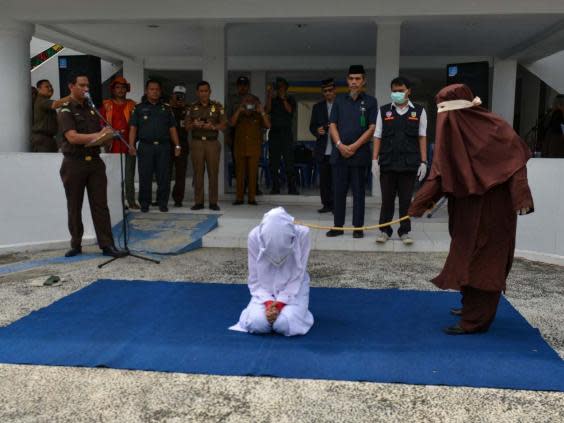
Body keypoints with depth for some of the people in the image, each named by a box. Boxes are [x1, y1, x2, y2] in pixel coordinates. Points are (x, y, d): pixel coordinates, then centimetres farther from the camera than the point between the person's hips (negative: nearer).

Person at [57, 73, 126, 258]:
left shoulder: (91, 109, 15)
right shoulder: (66, 111, -4)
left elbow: (100, 133, 22)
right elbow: (72, 137, -17)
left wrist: (107, 135, -1)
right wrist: (97, 135, -25)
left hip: (94, 161, 4)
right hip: (74, 163, -4)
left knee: (100, 205, -1)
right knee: (74, 207, 6)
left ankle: (107, 245, -2)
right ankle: (76, 245, 17)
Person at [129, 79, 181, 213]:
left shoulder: (166, 108, 16)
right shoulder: (139, 108, 10)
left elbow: (172, 128, 14)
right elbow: (133, 128, 5)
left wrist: (177, 145, 5)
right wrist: (131, 145, -7)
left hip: (163, 147, 1)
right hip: (145, 146, -1)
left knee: (164, 177, 1)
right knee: (145, 177, 1)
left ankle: (162, 203, 11)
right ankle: (144, 203, 11)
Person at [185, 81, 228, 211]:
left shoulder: (217, 106, 7)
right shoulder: (192, 107, 11)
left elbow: (223, 126, 2)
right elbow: (187, 126, 9)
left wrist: (213, 126, -17)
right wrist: (194, 125, -13)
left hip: (212, 142, -1)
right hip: (197, 143, 1)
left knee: (213, 172, -3)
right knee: (198, 172, 0)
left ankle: (213, 202, 3)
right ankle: (198, 201, 5)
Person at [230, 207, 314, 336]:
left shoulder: (302, 234, -23)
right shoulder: (255, 236, -19)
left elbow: (297, 277, -15)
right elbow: (255, 279, -10)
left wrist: (280, 303, -25)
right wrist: (268, 303, -25)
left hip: (294, 289, -1)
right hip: (265, 289, 1)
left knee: (284, 325, -26)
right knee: (257, 323, -24)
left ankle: (291, 310, 9)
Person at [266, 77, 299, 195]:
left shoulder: (290, 100, 12)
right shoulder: (273, 100, 16)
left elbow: (290, 110, -5)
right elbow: (268, 110, -2)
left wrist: (283, 98, -4)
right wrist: (269, 95, -6)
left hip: (286, 133, -2)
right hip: (274, 132, 2)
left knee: (289, 161, -10)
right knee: (274, 163, -1)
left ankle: (292, 188, -11)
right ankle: (275, 187, 2)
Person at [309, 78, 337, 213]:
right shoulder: (317, 107, 14)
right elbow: (312, 126, 14)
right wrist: (317, 131, -8)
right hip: (323, 150, 3)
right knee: (324, 179, 6)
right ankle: (326, 204, 14)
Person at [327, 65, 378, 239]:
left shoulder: (370, 101, 4)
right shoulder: (339, 101, 12)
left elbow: (372, 128, -3)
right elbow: (332, 125, 7)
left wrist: (354, 146, -11)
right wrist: (340, 145, -9)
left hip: (359, 154, -2)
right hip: (339, 152, 3)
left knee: (358, 191, 2)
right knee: (338, 191, 5)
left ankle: (358, 227, 9)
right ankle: (338, 225, 12)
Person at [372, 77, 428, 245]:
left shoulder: (419, 111, 6)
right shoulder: (384, 111, 7)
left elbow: (422, 138, 5)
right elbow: (378, 137, 6)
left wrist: (423, 162, -1)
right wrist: (374, 160, -1)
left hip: (410, 164, 0)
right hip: (387, 163, 0)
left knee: (406, 199, 6)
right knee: (387, 198, 6)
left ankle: (404, 231, 15)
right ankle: (384, 230, 16)